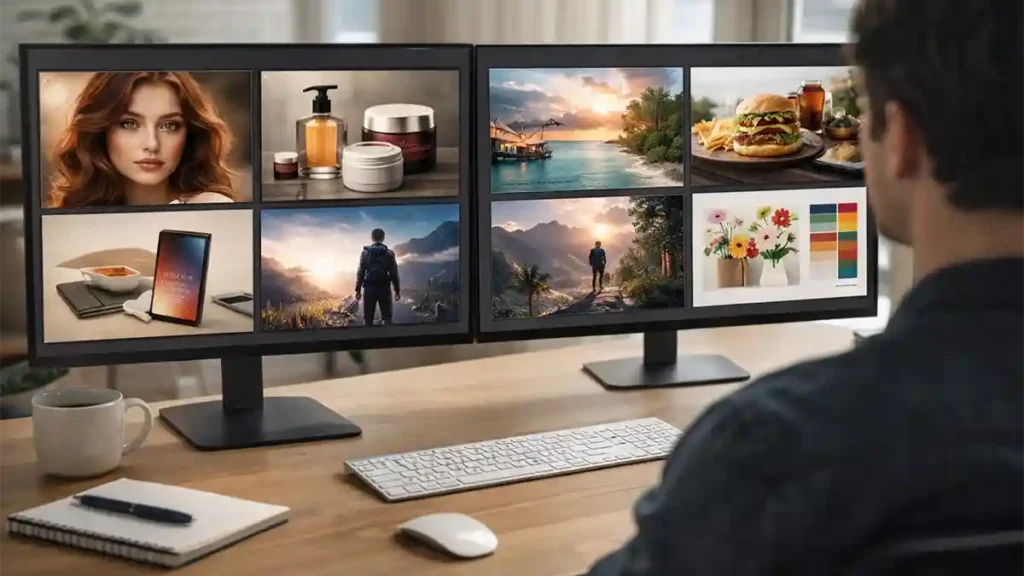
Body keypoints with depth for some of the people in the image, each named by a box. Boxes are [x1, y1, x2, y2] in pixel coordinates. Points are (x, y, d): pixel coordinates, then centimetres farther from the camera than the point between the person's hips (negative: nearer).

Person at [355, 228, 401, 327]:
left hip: (369, 288, 0)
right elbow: (394, 273, -1)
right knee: (387, 318, 4)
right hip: (384, 288, 0)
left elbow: (360, 272, 0)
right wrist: (397, 290, 6)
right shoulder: (389, 253, -1)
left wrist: (358, 289, 6)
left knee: (368, 319, 6)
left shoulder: (365, 253, 0)